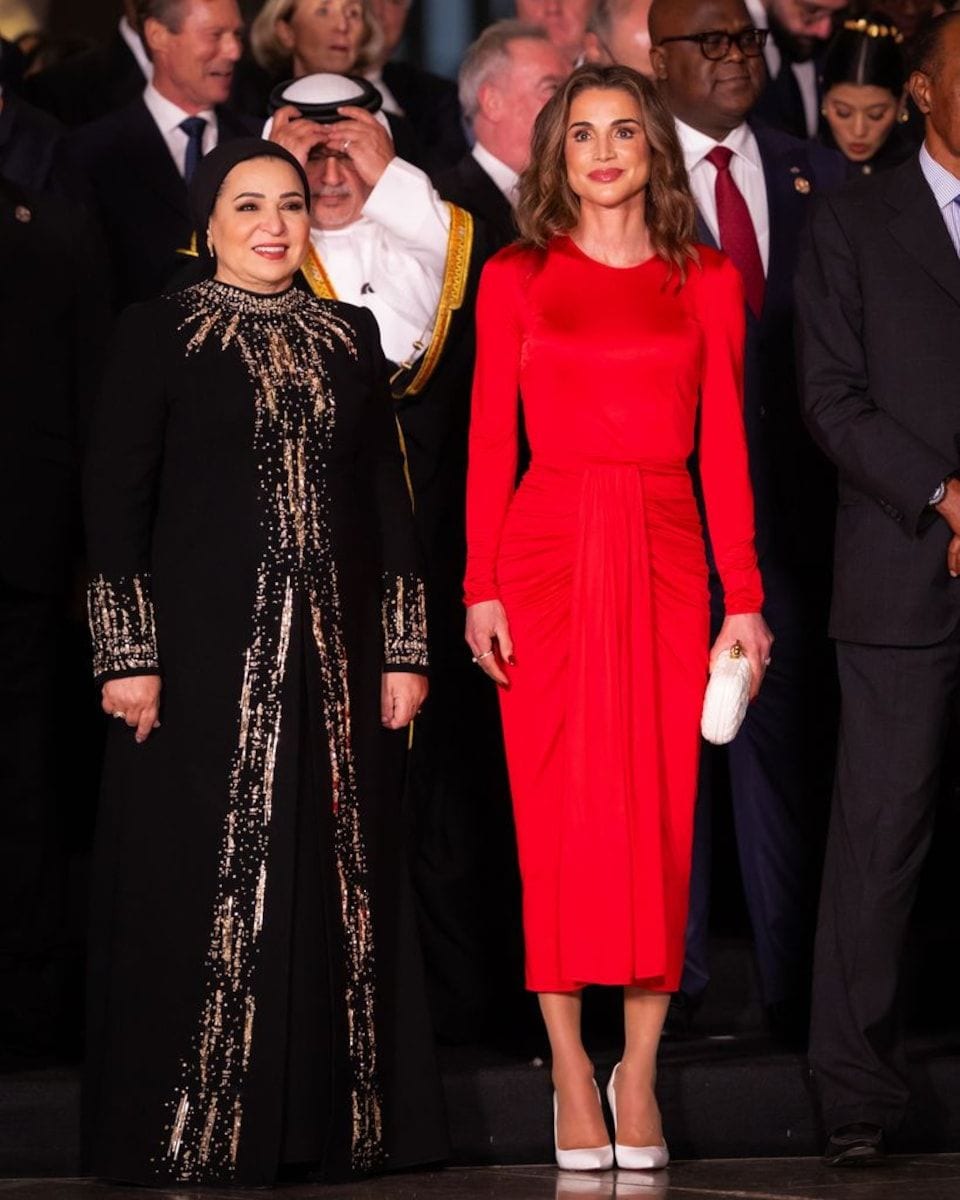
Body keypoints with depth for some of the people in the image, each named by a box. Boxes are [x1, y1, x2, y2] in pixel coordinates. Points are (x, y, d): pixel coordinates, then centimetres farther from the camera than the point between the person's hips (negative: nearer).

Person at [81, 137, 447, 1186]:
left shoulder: (349, 337, 13)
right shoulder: (160, 333, 0)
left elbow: (387, 498, 13)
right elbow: (115, 496, -3)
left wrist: (404, 648, 8)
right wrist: (128, 655, -10)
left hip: (333, 655, 4)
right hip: (203, 654, -4)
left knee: (334, 883, 3)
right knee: (201, 884, -3)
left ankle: (327, 1120, 10)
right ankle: (198, 1136, 3)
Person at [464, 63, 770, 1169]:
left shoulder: (706, 282, 8)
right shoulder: (516, 279, 6)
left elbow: (723, 447, 5)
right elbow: (491, 441, 3)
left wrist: (744, 599, 0)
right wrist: (480, 587, -5)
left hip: (663, 555, 1)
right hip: (549, 552, -1)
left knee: (659, 810, -1)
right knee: (557, 813, -1)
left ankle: (638, 1071, 6)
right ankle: (570, 1068, 5)